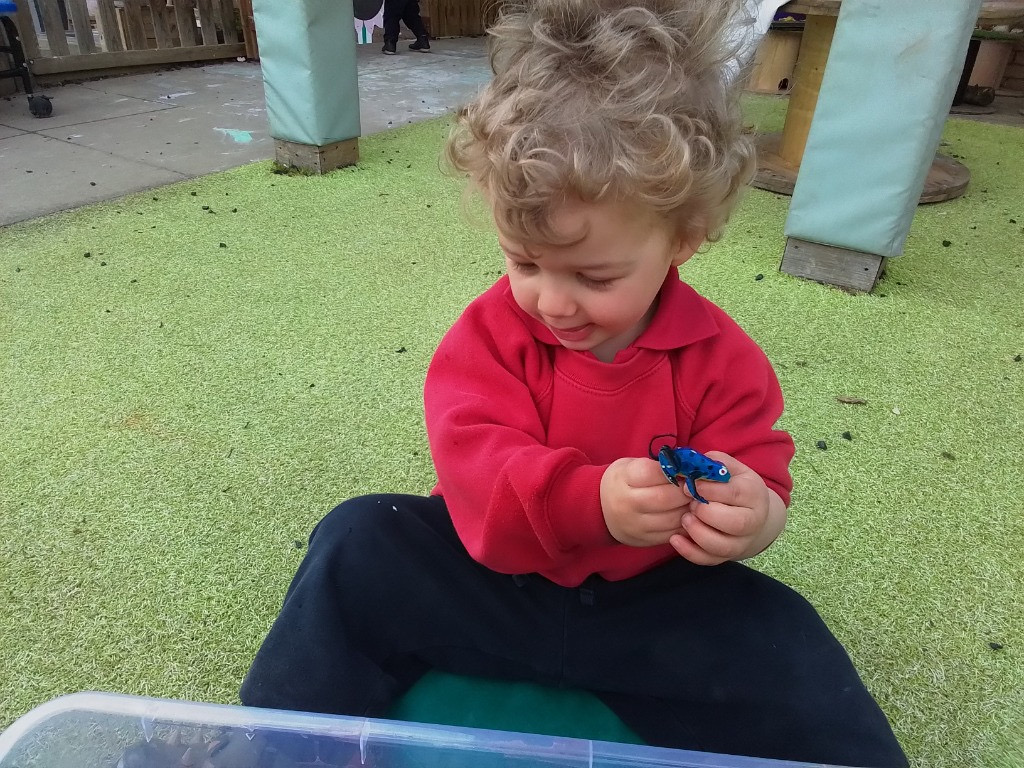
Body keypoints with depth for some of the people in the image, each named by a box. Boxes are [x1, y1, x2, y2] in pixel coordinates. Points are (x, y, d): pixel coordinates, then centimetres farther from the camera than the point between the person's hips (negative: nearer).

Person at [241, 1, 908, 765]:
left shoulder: (722, 358, -10)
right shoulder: (491, 331, -11)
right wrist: (593, 500, -40)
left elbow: (760, 483, -5)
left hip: (649, 602, 1)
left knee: (784, 646, -18)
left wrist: (750, 516, -31)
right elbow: (474, 465, -22)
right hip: (491, 577, 0)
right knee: (359, 542, -15)